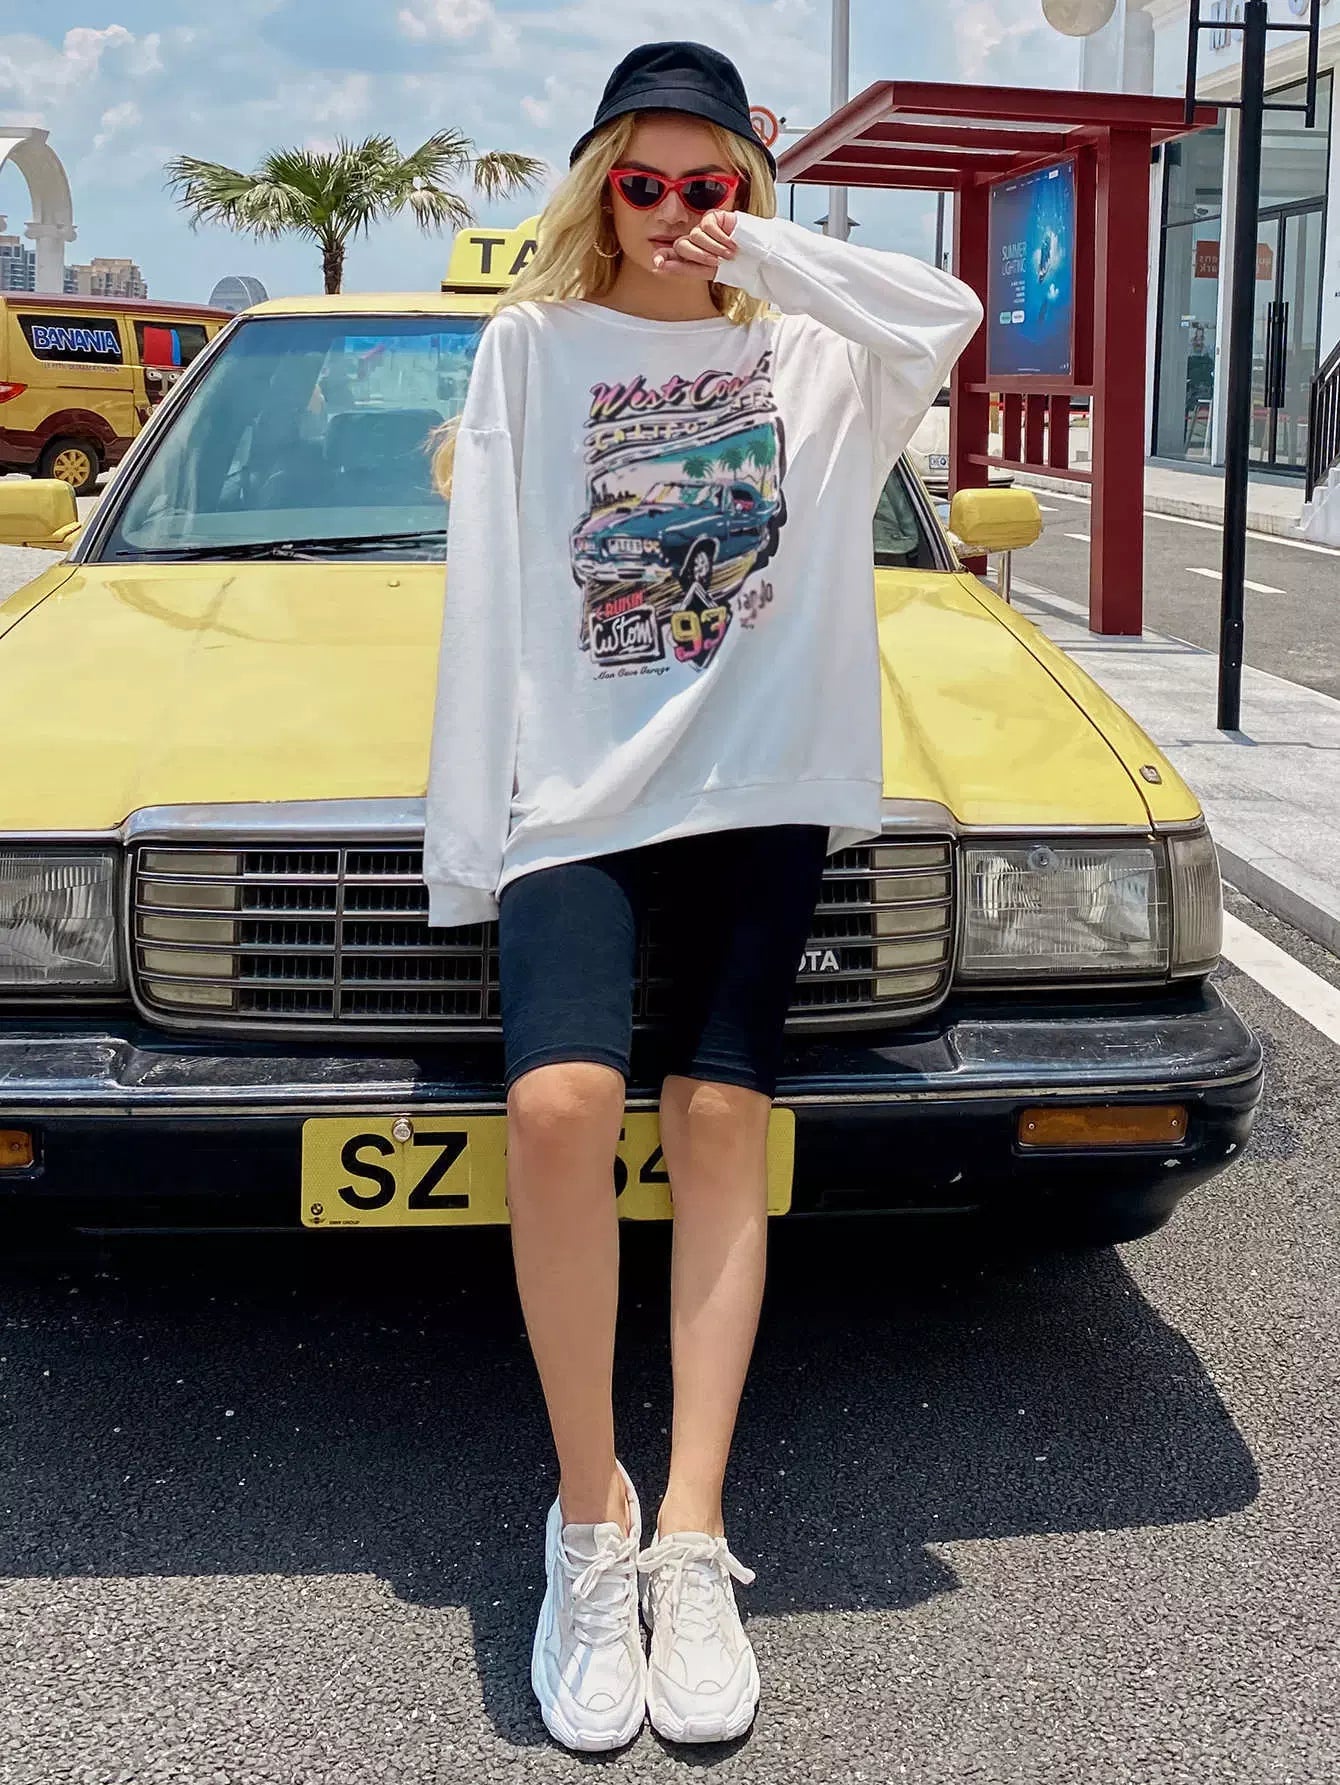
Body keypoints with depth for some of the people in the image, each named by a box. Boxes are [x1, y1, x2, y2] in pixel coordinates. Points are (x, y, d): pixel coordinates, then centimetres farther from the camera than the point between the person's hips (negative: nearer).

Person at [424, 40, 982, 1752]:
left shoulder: (809, 349, 13)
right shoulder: (533, 345, 11)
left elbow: (945, 319, -10)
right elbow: (486, 600, 5)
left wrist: (763, 251, -4)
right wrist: (467, 832, -1)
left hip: (761, 779, 1)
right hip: (575, 785, -1)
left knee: (720, 1119, -2)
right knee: (559, 1102, -21)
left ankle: (691, 1540, 5)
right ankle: (589, 1521, -6)